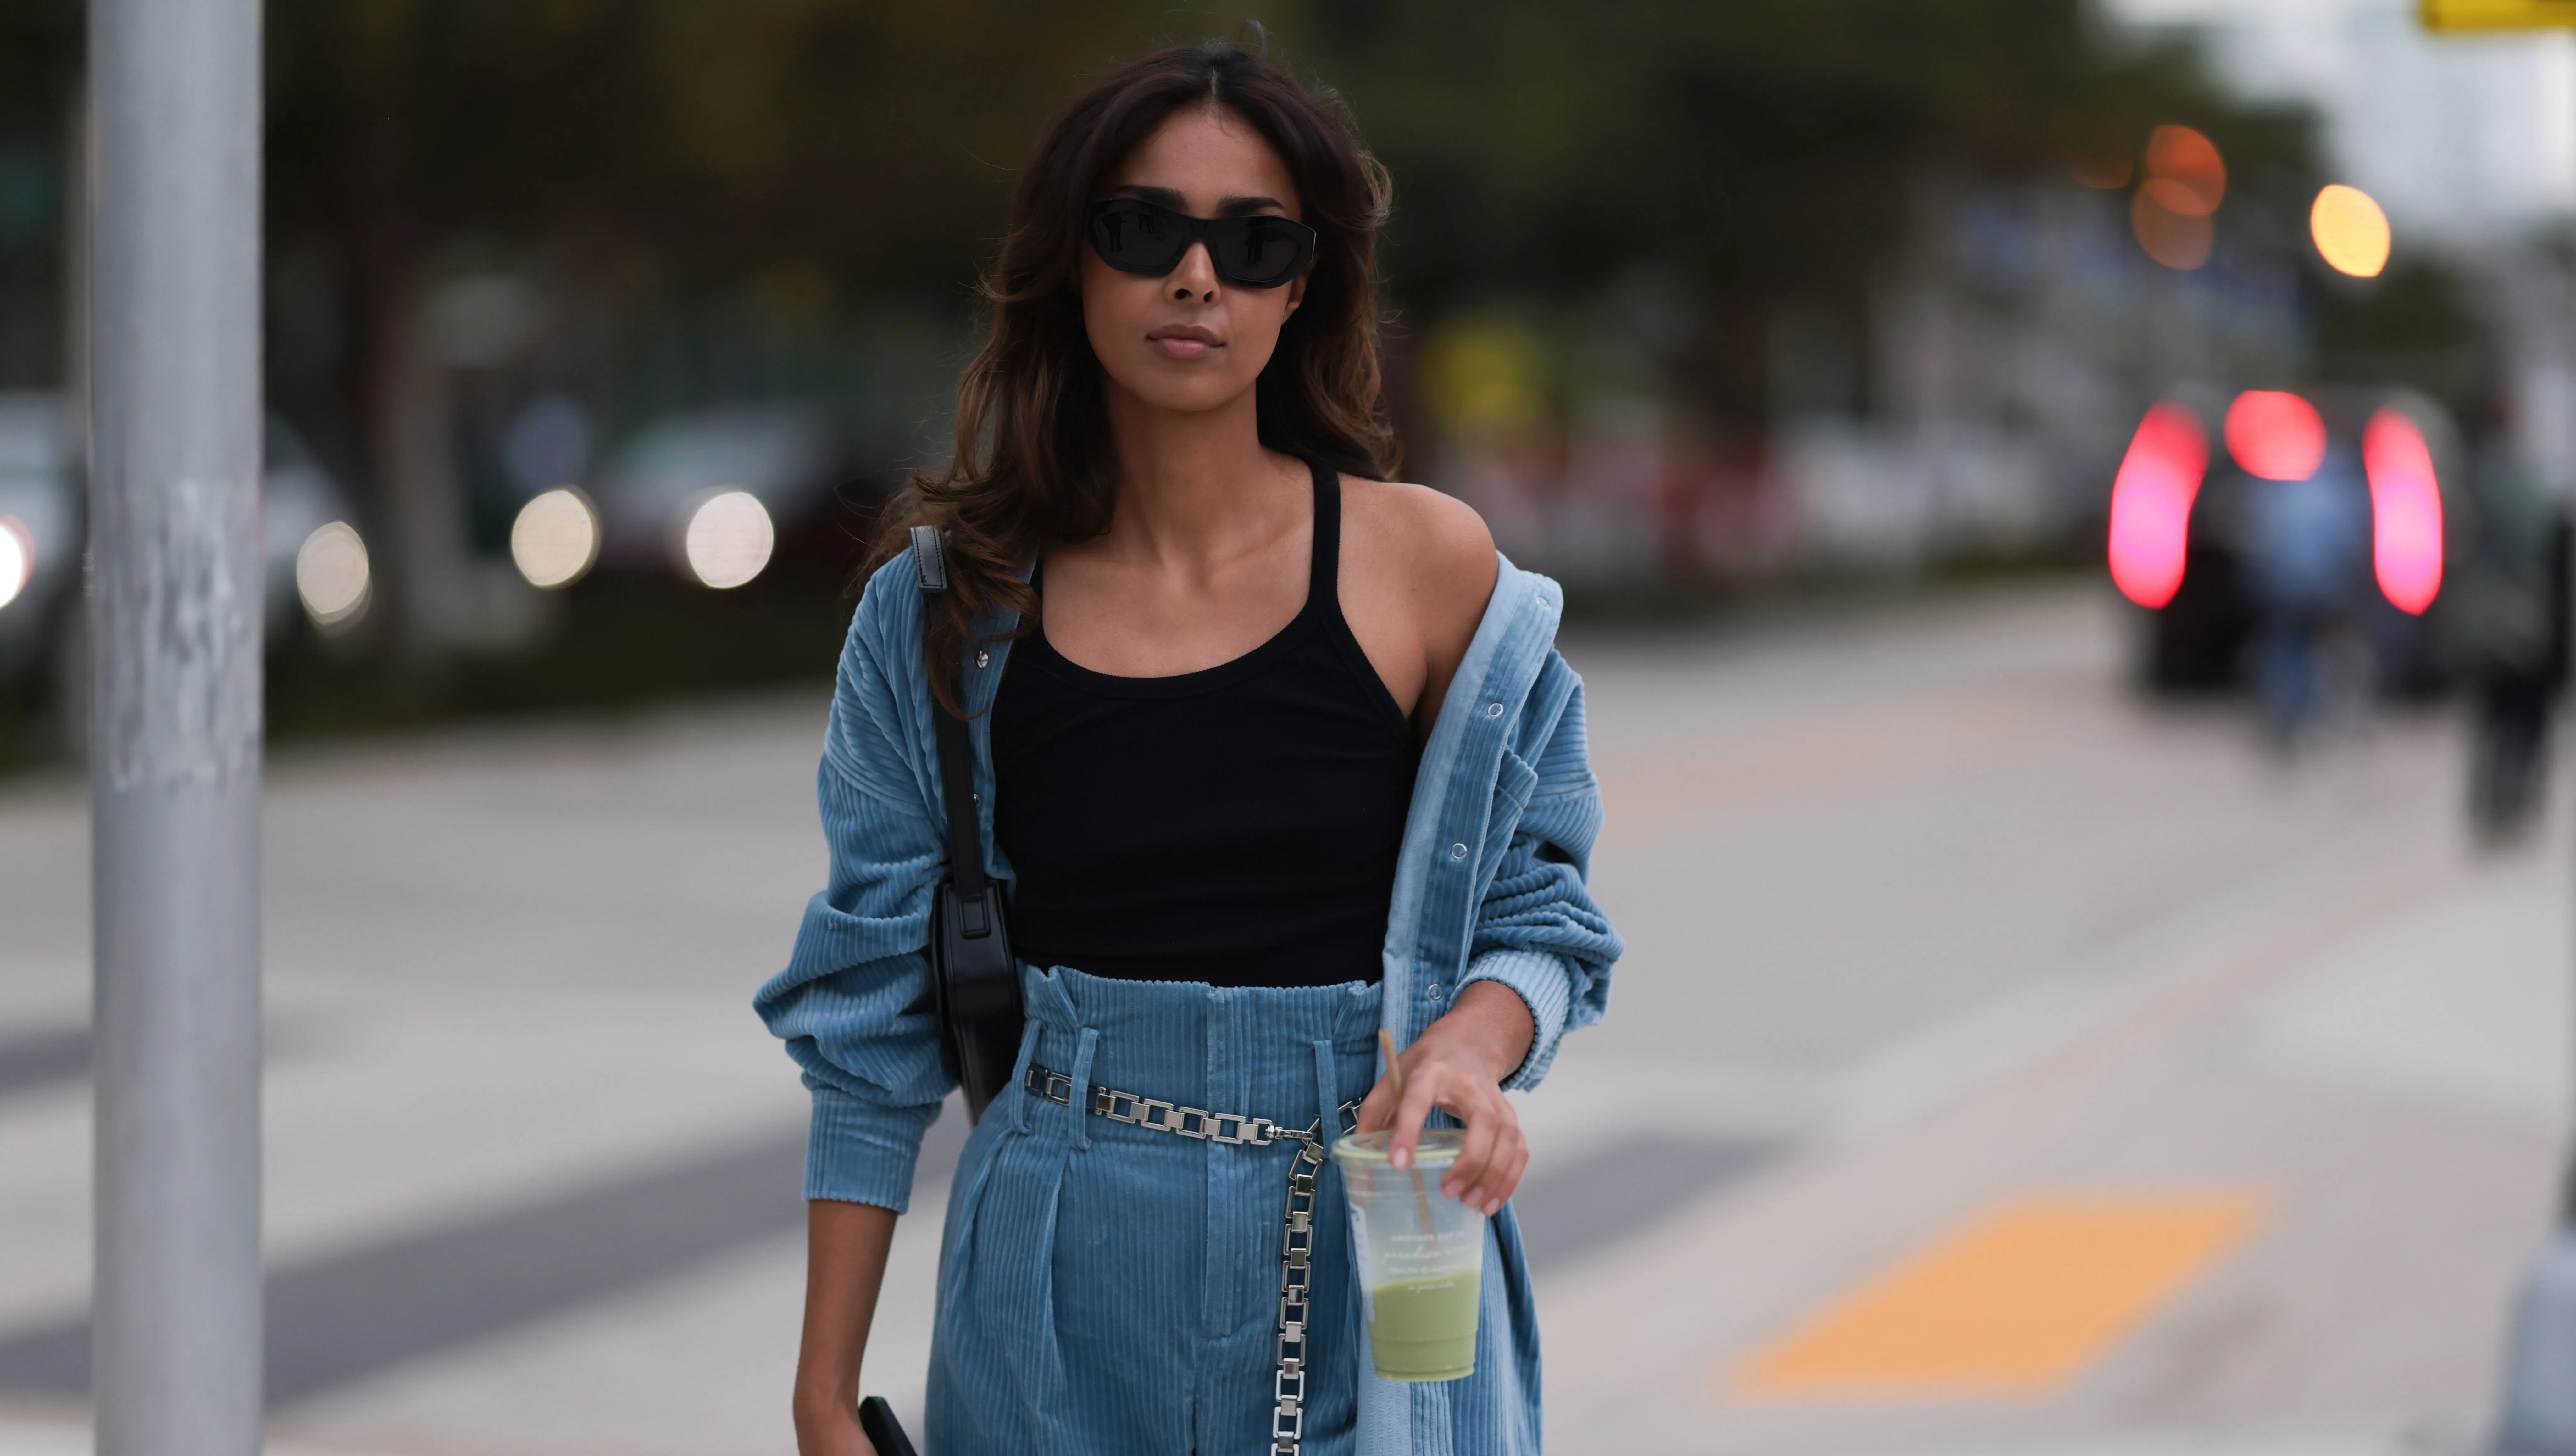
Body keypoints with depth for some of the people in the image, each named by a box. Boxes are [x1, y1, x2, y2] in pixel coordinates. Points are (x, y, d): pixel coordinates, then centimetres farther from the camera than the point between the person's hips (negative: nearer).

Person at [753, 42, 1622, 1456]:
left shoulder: (1425, 566, -4)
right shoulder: (950, 611, -1)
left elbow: (1534, 915, 4)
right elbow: (873, 1023, 2)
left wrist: (1472, 1043, -19)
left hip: (1357, 1262, -1)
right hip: (1066, 1289, 1)